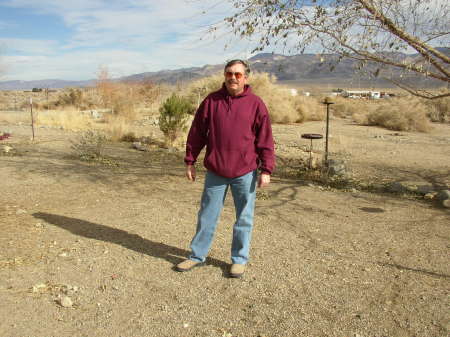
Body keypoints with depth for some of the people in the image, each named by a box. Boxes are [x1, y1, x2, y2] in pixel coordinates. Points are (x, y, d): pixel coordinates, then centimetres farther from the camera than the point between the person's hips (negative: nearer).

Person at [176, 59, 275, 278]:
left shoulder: (256, 104, -2)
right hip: (215, 171, 2)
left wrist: (266, 170, -6)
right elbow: (197, 133, 7)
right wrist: (190, 161, 6)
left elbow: (265, 139, -2)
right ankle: (197, 255, 28)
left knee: (244, 219, 10)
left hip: (245, 173, -1)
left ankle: (239, 260, 26)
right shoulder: (211, 101, 3)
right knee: (207, 216, 12)